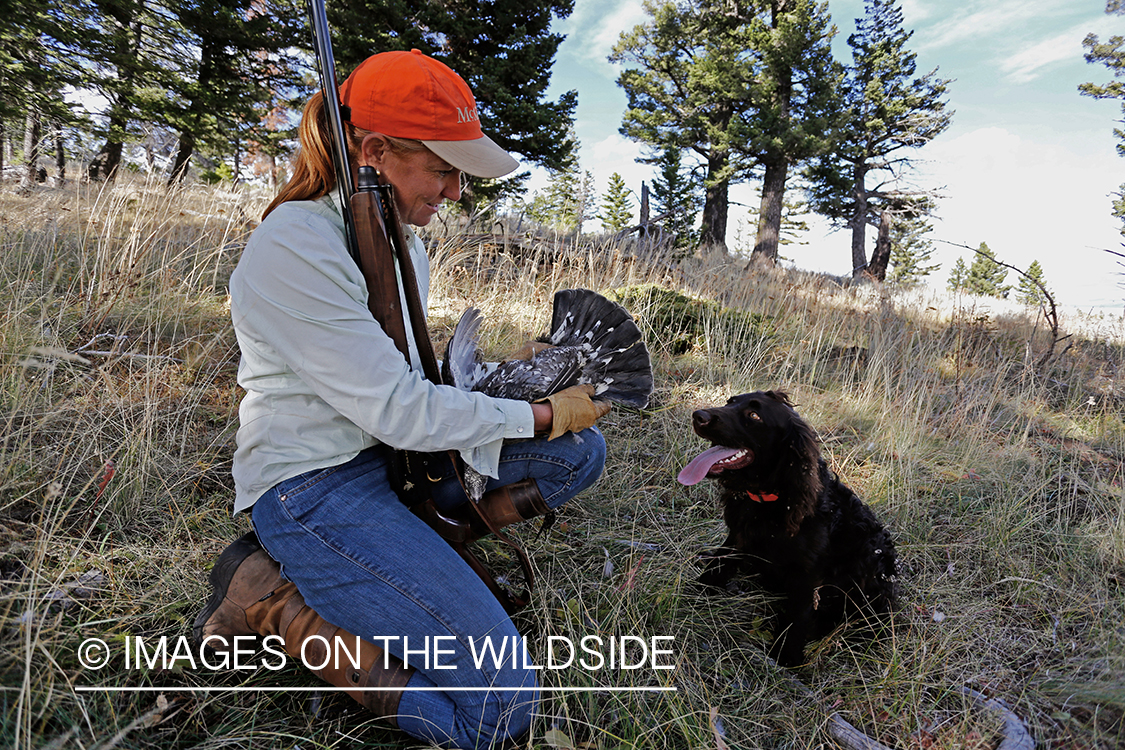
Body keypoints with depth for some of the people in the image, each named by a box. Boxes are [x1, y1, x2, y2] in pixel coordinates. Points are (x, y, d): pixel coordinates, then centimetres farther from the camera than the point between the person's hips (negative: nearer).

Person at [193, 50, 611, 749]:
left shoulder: (398, 235, 8)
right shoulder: (293, 249, -21)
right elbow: (400, 410, -22)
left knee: (582, 449, 5)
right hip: (314, 482, -9)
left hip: (400, 450, 9)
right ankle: (269, 594, -3)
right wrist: (542, 416, -12)